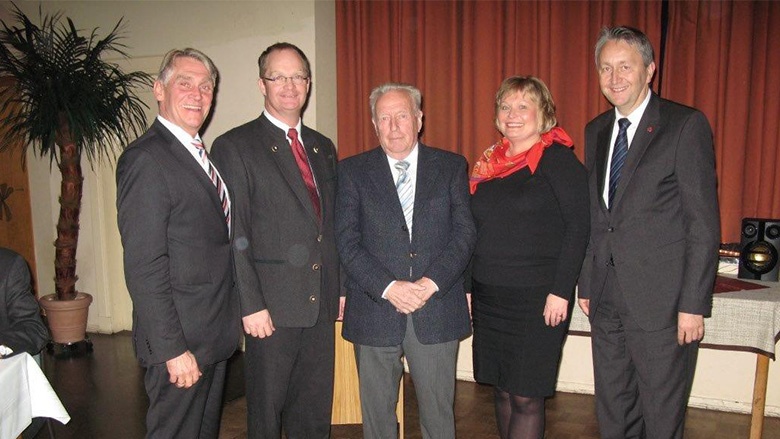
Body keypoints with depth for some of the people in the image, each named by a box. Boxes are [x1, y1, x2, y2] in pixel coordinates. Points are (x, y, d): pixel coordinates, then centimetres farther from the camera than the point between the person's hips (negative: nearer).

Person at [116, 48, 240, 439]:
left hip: (213, 335, 9)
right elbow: (144, 269, -21)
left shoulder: (197, 155, 12)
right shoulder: (146, 159, -17)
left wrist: (226, 326, 12)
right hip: (179, 341, -9)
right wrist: (172, 349, -21)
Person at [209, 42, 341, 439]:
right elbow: (235, 235, -10)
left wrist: (339, 286, 11)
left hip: (321, 303, 5)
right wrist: (251, 305, -13)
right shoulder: (234, 146, -5)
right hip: (272, 306, -5)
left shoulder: (323, 147, 13)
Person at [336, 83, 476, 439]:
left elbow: (464, 232, 0)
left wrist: (432, 282, -13)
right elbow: (347, 241, -3)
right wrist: (388, 287, -15)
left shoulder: (451, 166, 6)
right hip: (375, 311, 0)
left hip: (437, 309, 0)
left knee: (438, 410, 11)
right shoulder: (352, 171, 4)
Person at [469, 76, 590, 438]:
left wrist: (561, 291, -16)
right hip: (488, 296, 6)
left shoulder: (558, 159, -6)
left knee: (525, 397, 1)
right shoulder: (491, 162, 11)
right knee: (502, 390, 13)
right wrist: (468, 286, 11)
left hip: (537, 299, -5)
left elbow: (579, 226, -12)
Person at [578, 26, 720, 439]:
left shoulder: (686, 125, -8)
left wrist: (694, 304, -14)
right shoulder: (596, 130, 11)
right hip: (607, 298, 6)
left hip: (661, 300, -6)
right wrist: (586, 283, 12)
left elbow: (704, 223, -11)